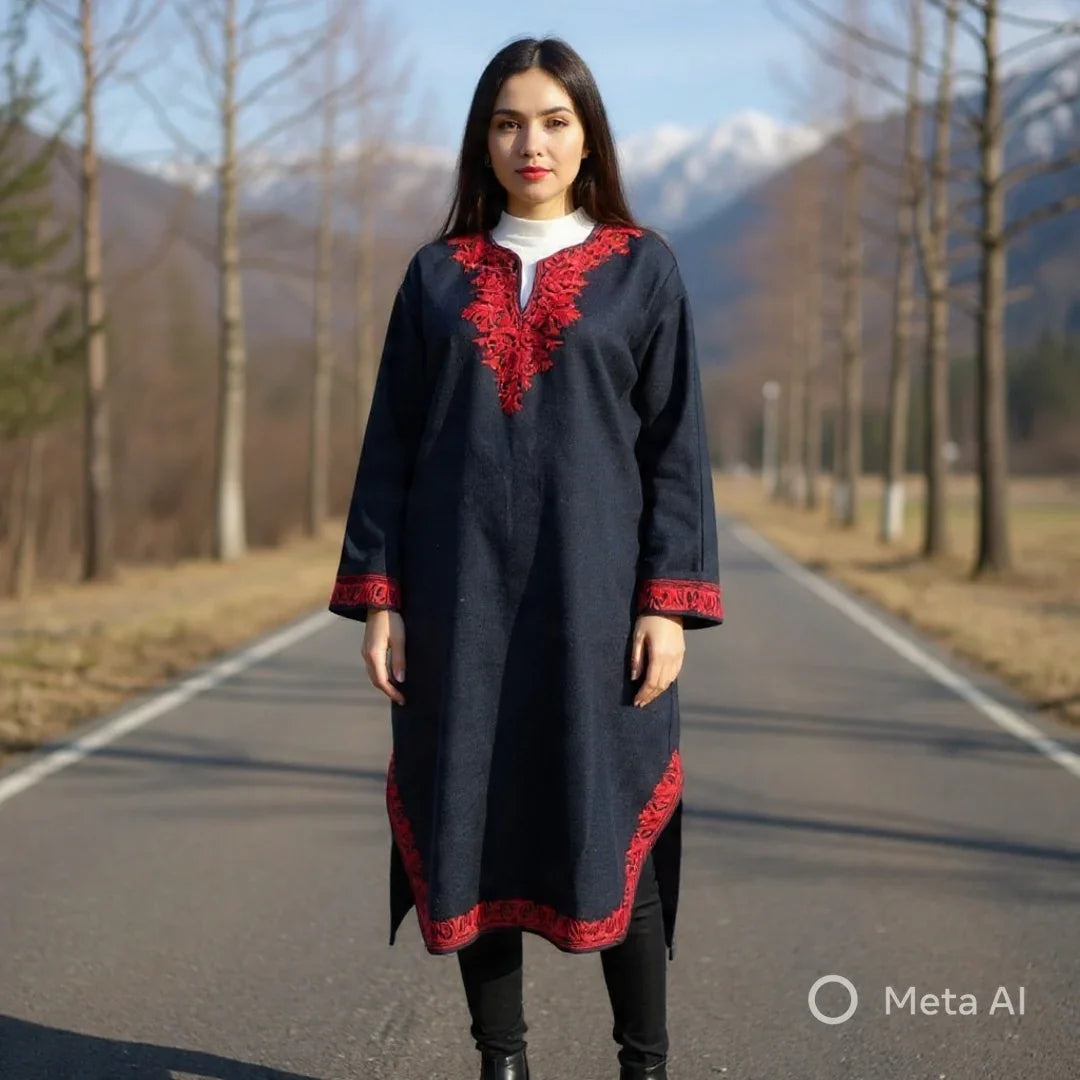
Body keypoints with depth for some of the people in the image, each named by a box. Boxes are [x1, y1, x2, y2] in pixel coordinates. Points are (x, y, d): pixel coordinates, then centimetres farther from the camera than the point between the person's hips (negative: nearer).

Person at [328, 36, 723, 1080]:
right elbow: (392, 442, 8)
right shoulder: (438, 274, 9)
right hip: (460, 586, 2)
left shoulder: (642, 267, 4)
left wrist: (669, 602, -7)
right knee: (475, 819, 4)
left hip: (591, 583, -2)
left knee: (609, 824, -2)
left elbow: (676, 441, 1)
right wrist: (378, 597, 0)